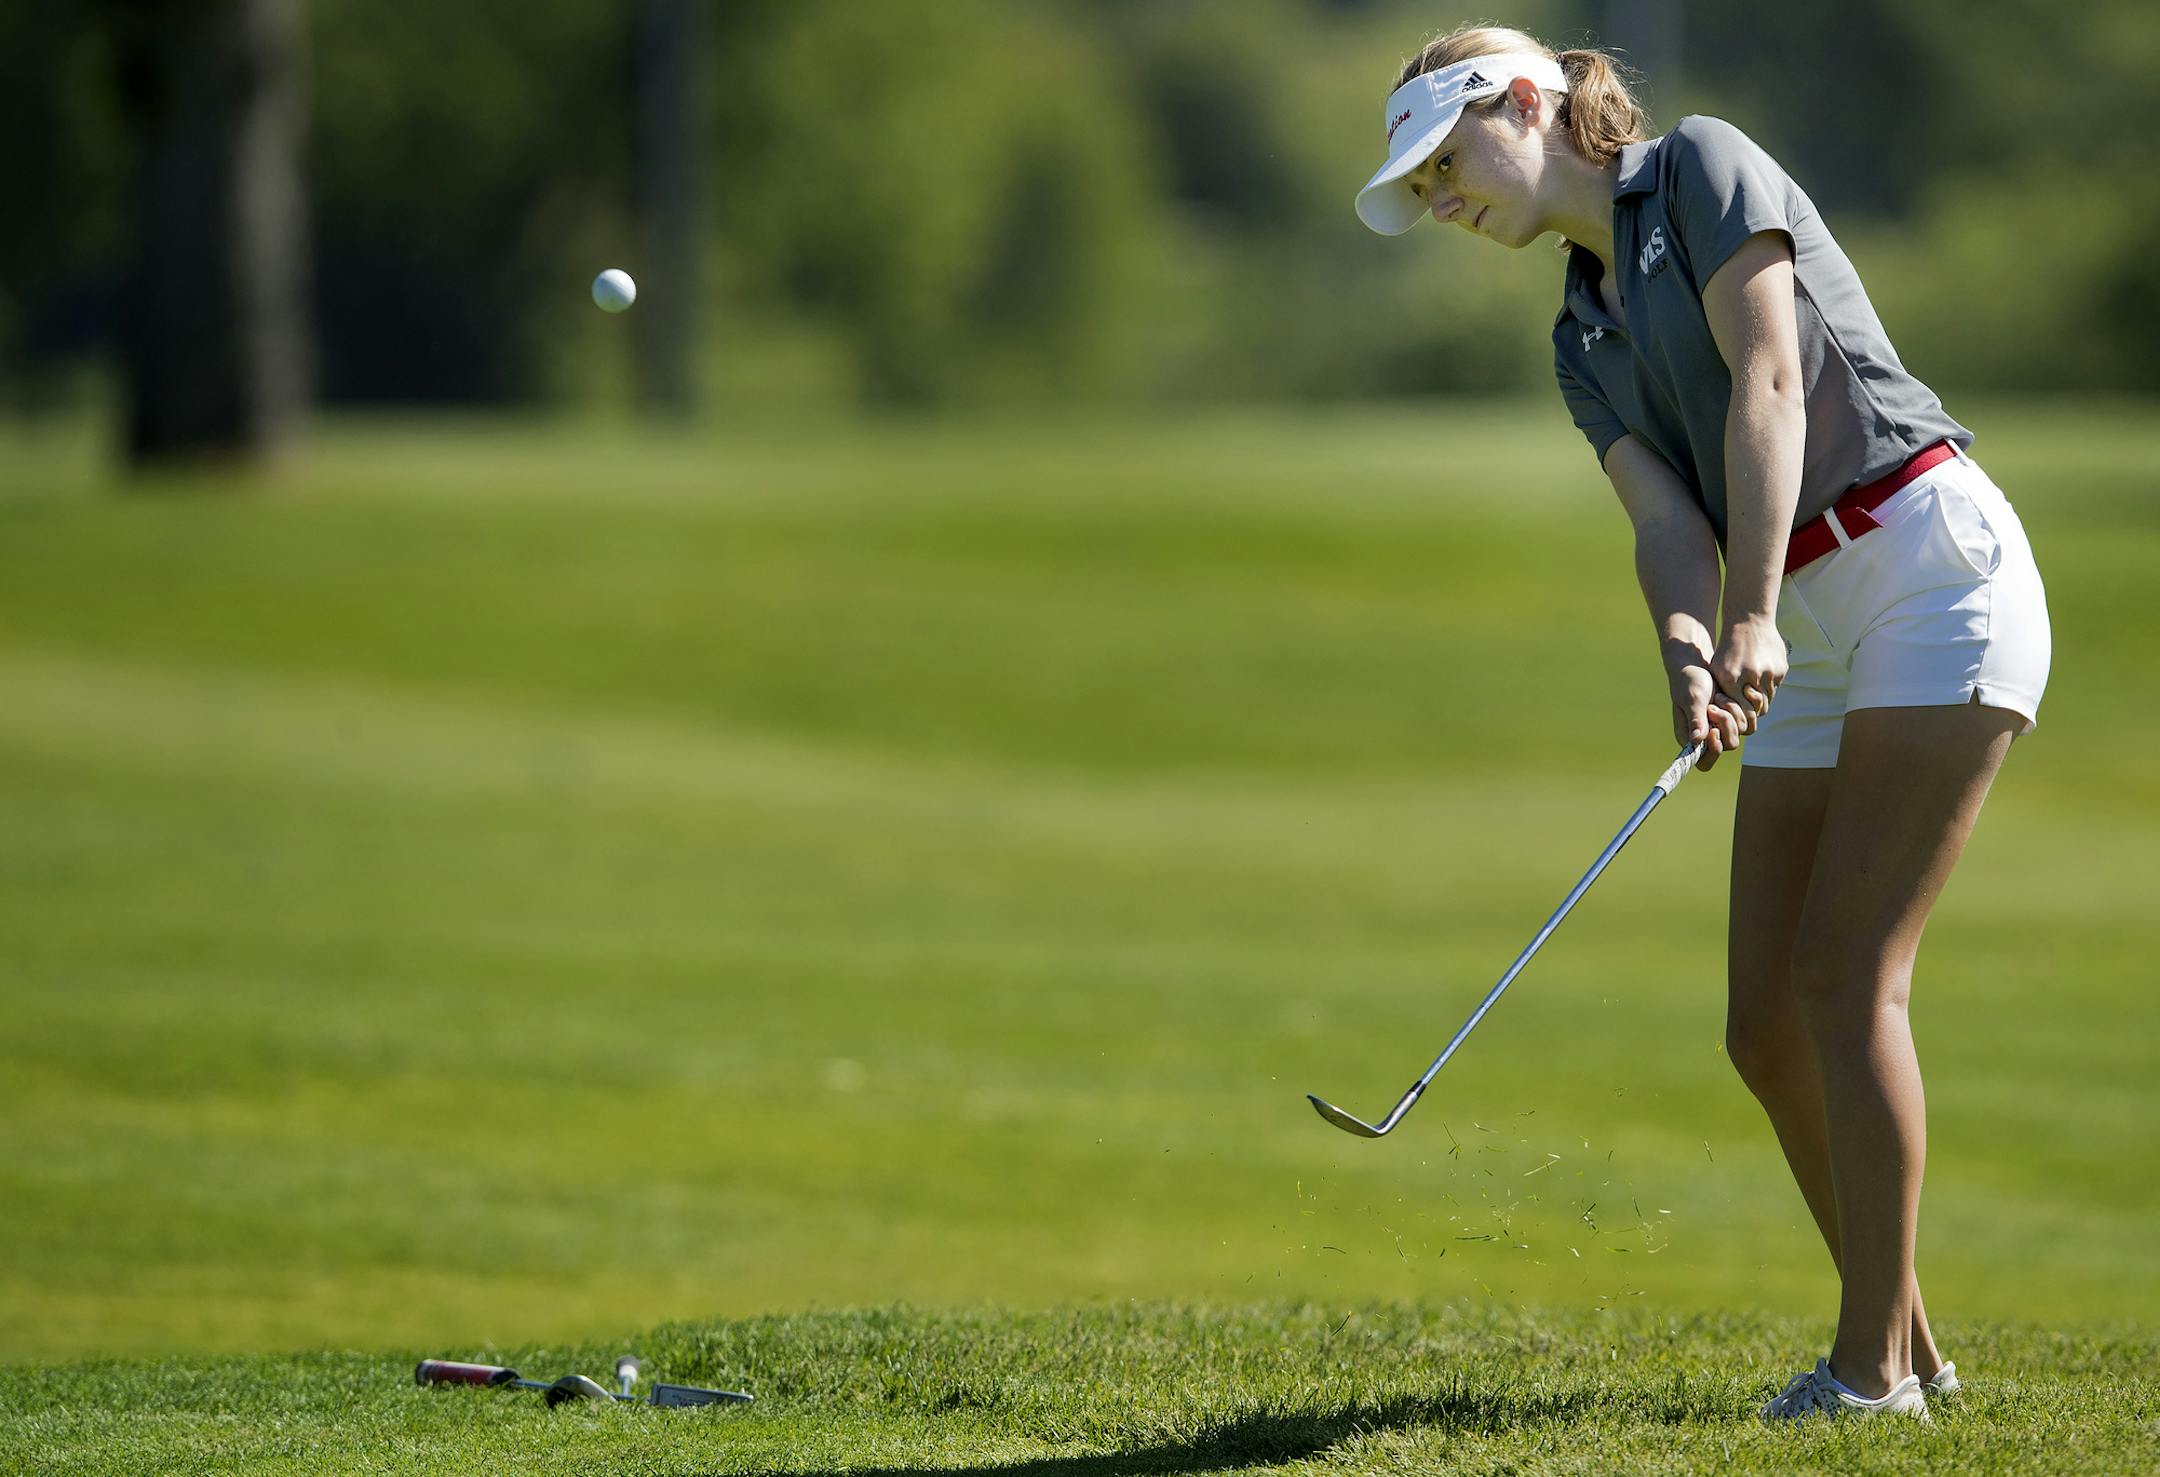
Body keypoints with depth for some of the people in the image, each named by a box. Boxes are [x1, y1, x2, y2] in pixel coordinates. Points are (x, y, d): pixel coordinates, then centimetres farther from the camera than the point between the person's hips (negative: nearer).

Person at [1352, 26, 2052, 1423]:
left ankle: (1873, 1368, -12)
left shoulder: (1706, 166, -2)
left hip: (1934, 563, -8)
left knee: (1844, 976, -14)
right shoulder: (1585, 338, 18)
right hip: (1812, 641, 8)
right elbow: (1668, 516, 2)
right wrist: (1690, 649, -20)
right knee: (1765, 1022, 2)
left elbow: (1770, 383, -15)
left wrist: (1755, 616, -24)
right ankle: (1906, 1342, 13)